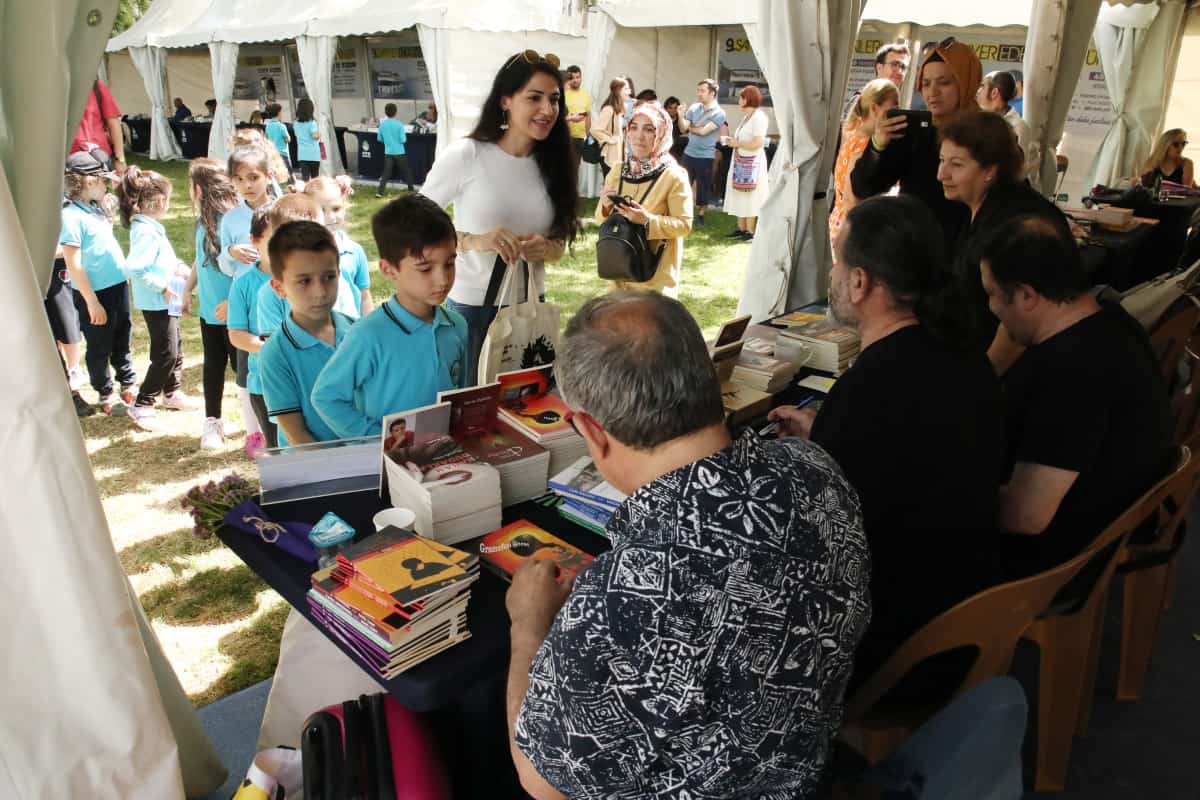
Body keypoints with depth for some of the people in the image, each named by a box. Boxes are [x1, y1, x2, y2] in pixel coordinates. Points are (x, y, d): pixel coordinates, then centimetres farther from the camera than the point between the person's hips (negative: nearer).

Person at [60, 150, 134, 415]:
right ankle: (106, 395, 23)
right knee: (99, 348, 9)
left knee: (122, 341, 20)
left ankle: (129, 385, 35)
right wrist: (92, 301, -18)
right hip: (95, 293, -8)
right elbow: (73, 264, -19)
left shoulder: (96, 208, 7)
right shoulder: (71, 215, -18)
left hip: (118, 285, 8)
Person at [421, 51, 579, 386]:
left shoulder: (553, 164, 0)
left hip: (530, 306, 4)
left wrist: (544, 249, -16)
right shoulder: (465, 156, -13)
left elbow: (559, 244, 8)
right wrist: (474, 241, -27)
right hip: (471, 307, -4)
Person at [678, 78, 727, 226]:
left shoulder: (719, 113, -10)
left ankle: (700, 214, 22)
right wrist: (681, 115, -20)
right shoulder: (694, 107, 3)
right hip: (689, 153, 4)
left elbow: (703, 131, -19)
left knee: (703, 187, 7)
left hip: (705, 156, -4)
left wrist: (690, 128, -4)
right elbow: (683, 128, -3)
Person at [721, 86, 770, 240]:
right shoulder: (746, 117, 14)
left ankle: (750, 231, 0)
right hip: (740, 161, 10)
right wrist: (731, 140, 4)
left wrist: (737, 143, -16)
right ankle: (741, 229, 17)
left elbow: (758, 143, -23)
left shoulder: (758, 116, -14)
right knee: (740, 196, 11)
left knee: (750, 197, -5)